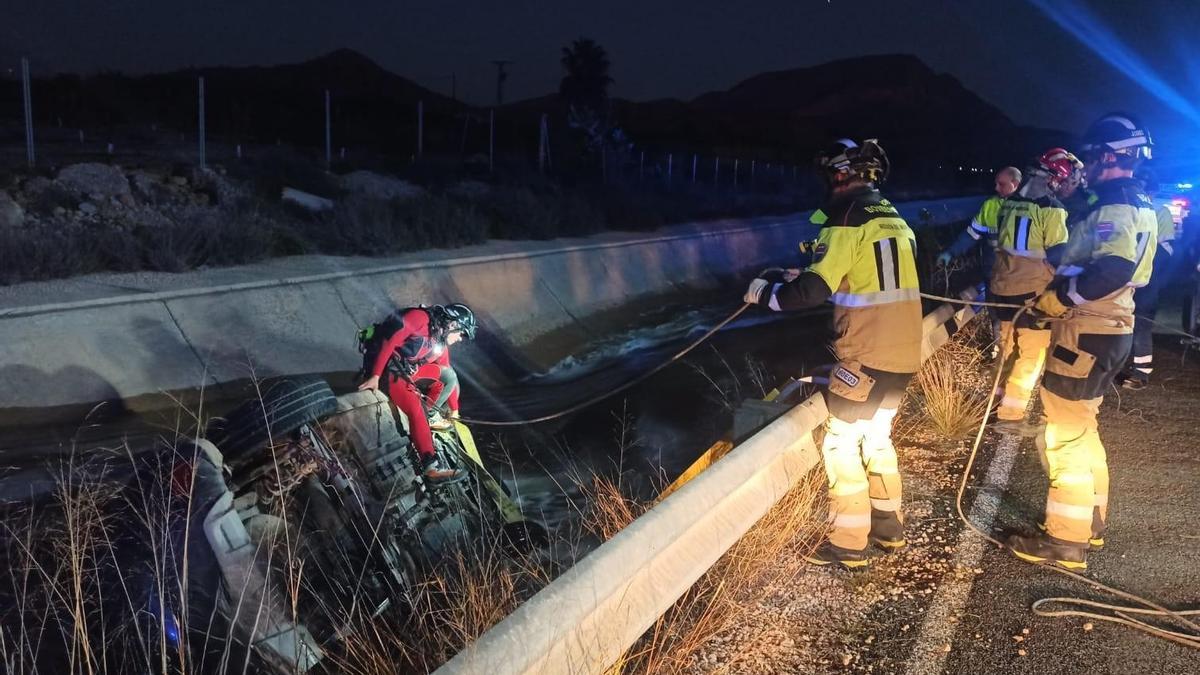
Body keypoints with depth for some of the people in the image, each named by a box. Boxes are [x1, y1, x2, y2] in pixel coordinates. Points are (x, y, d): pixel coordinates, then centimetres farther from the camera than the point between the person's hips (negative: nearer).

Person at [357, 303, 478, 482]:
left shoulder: (441, 346, 9)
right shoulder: (420, 319, -15)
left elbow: (448, 376, 19)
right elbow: (389, 342, -20)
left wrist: (454, 410, 23)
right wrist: (375, 377, -23)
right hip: (385, 368, -8)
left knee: (449, 375, -1)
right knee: (416, 409, -25)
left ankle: (429, 416, 10)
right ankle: (432, 467, -27)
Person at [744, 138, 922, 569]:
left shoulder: (847, 220, -13)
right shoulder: (895, 219, 12)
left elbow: (814, 290, -19)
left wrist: (767, 291, -2)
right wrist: (793, 278, 21)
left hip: (867, 355, -8)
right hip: (905, 351, 8)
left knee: (841, 443, 3)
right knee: (876, 434, 22)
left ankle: (849, 543, 9)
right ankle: (888, 526, 32)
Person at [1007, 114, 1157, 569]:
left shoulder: (1115, 206, -18)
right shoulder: (1138, 206, 14)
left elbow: (1112, 271, -34)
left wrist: (1055, 297, -22)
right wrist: (1064, 291, 10)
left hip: (1086, 333, -11)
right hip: (1108, 328, 11)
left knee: (1065, 437, -3)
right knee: (1081, 430, 22)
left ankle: (1065, 542, 5)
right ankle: (1090, 523, 33)